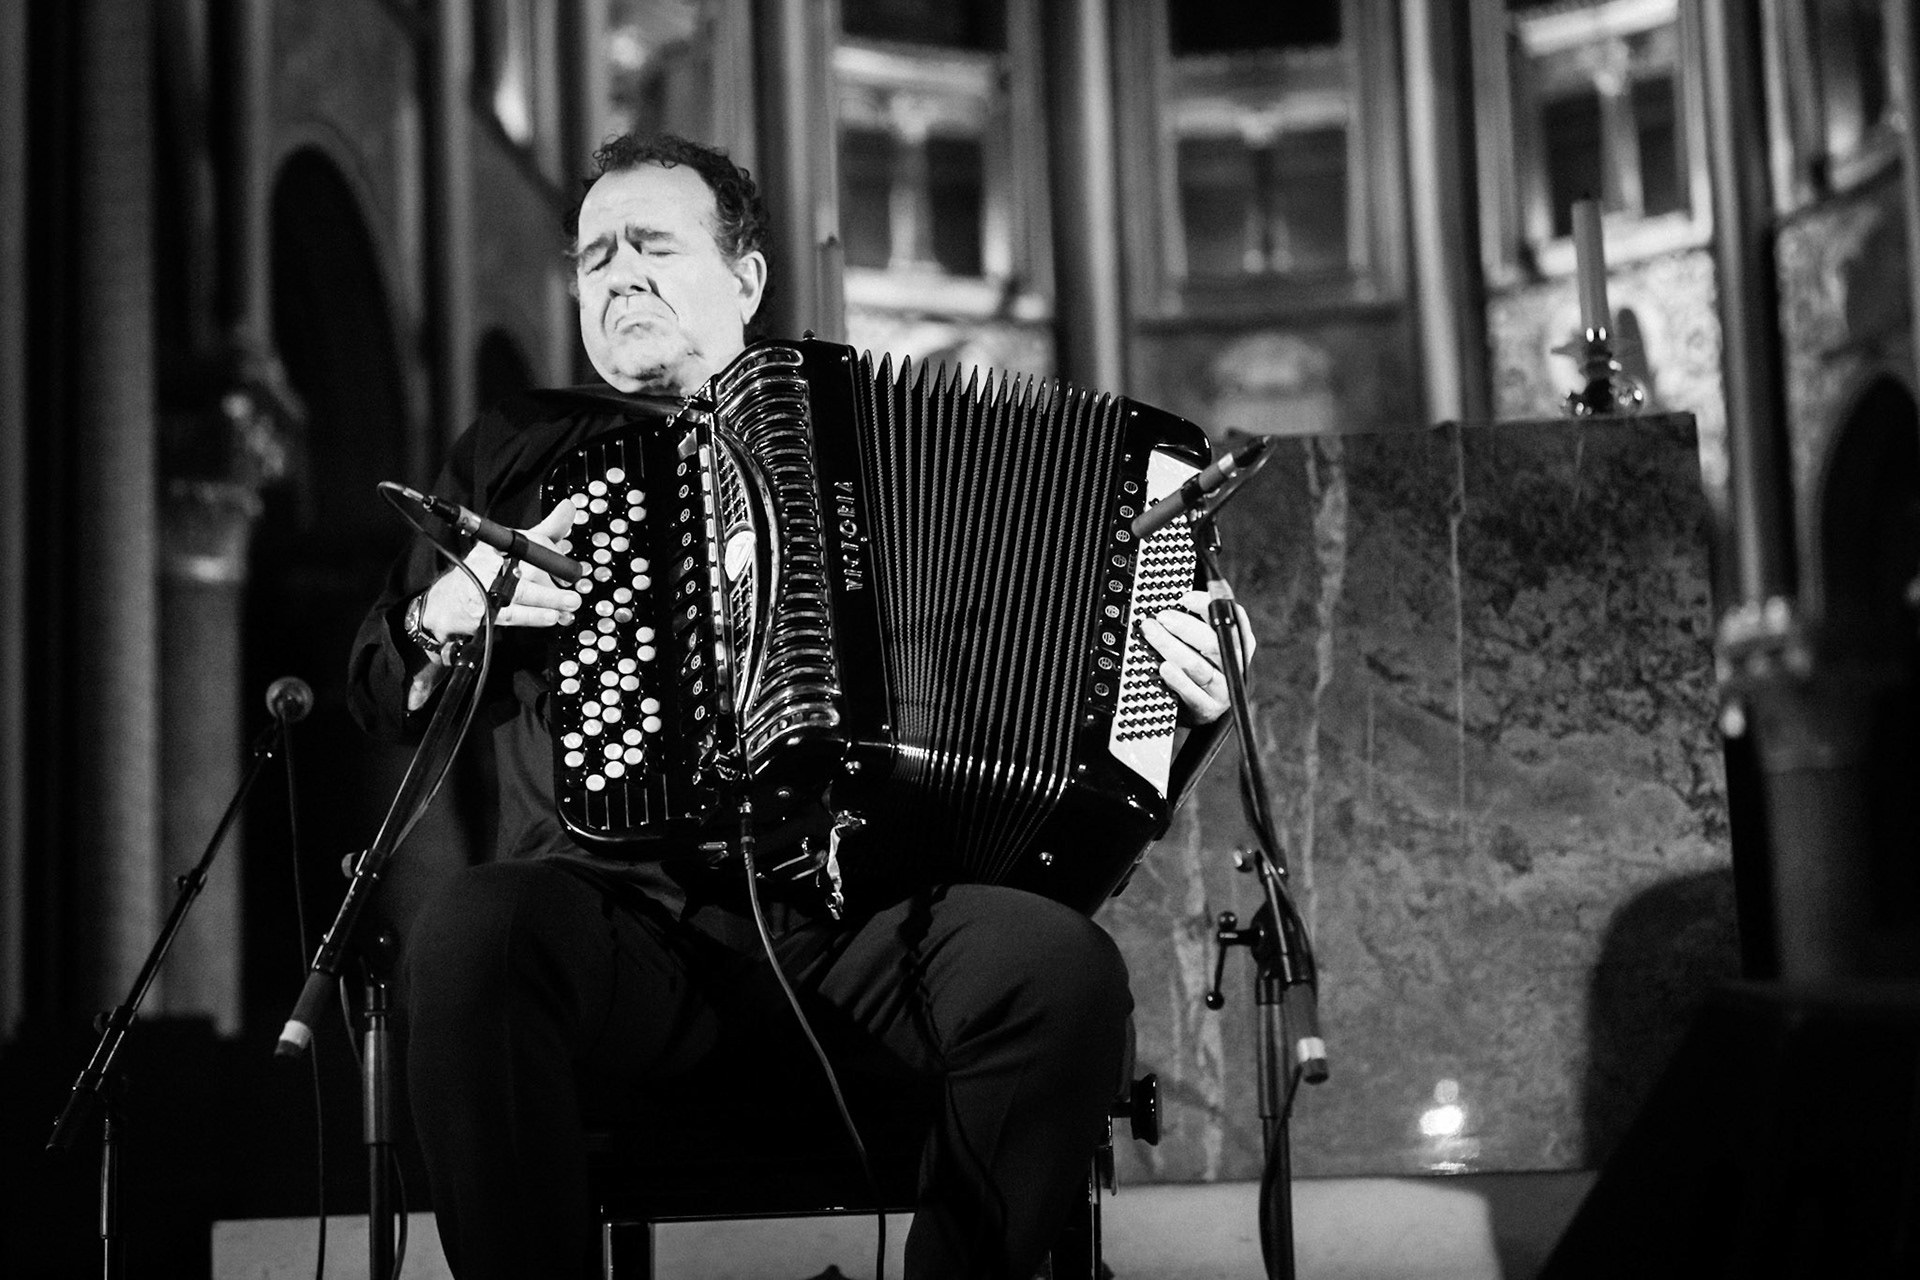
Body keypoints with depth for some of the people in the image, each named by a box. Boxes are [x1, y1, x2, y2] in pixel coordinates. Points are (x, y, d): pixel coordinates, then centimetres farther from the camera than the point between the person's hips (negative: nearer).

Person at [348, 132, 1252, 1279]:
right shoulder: (516, 452, 23)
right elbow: (381, 698, 23)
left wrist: (1178, 695, 2)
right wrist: (443, 614, 2)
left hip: (851, 921, 1)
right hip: (621, 914, 0)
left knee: (1062, 967, -29)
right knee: (473, 934, -35)